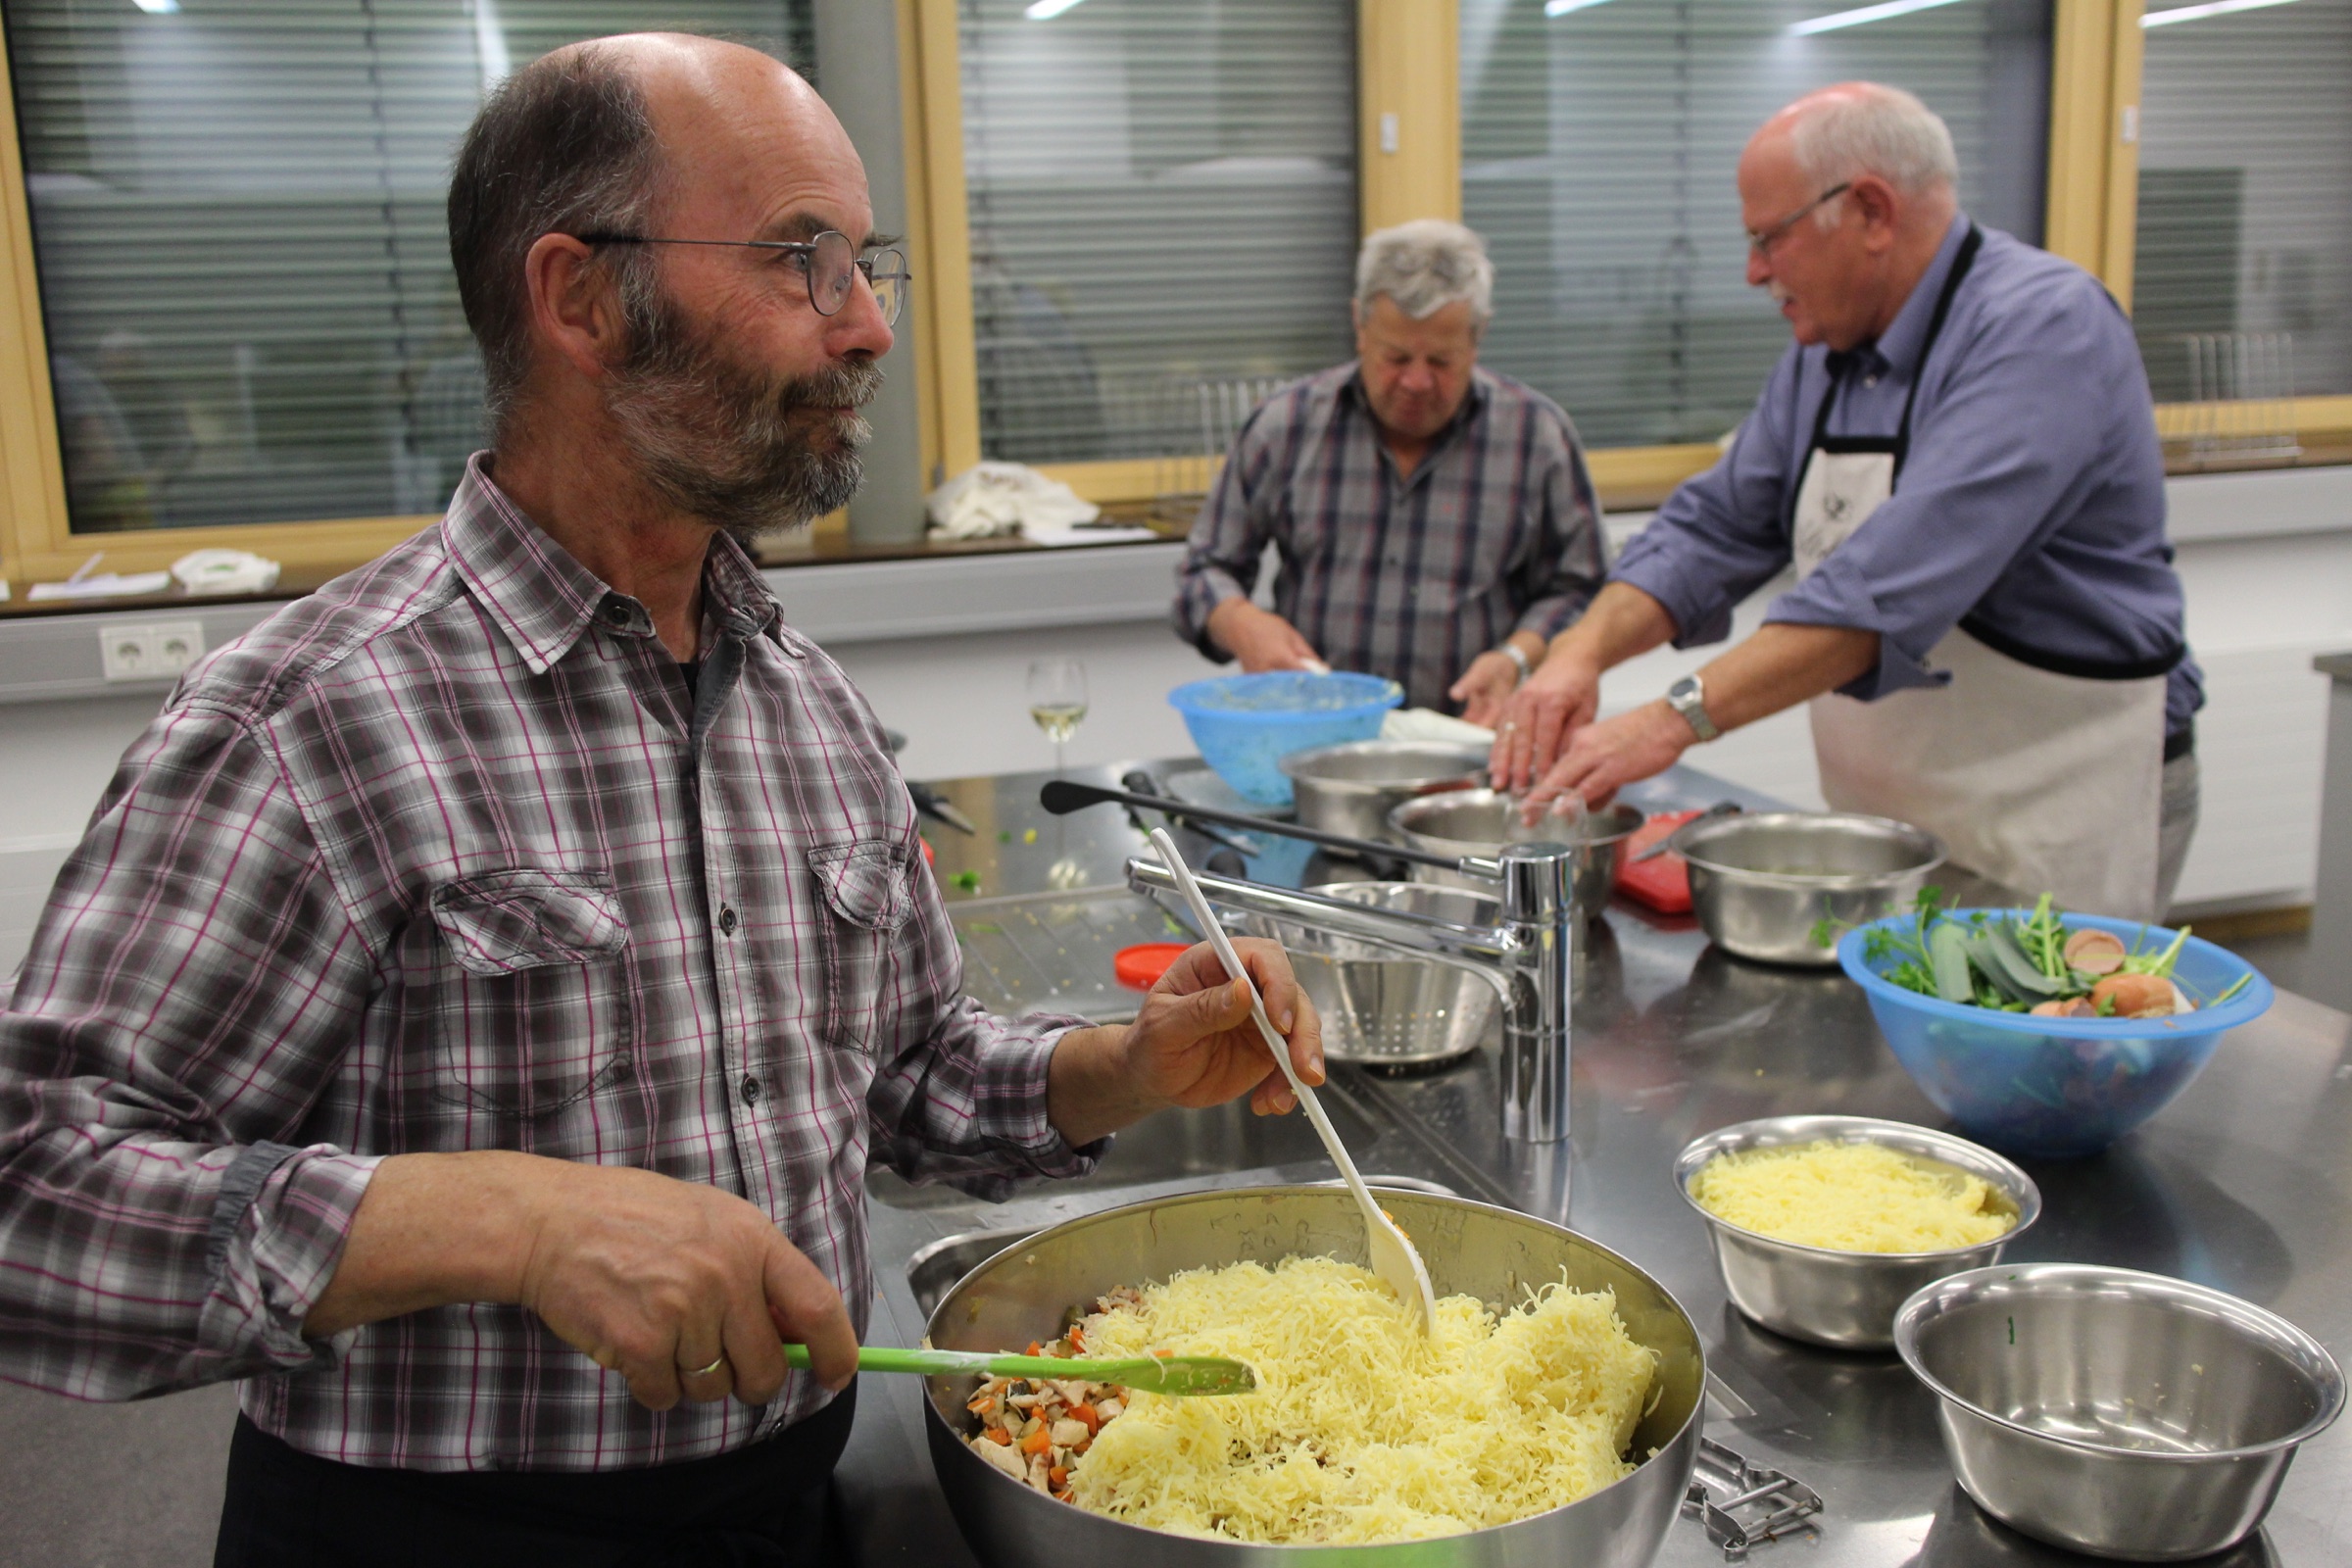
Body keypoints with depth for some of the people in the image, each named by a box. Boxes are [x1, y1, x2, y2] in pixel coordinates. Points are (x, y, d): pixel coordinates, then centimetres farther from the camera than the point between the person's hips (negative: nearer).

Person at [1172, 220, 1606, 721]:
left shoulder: (1539, 434, 6)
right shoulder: (1284, 425, 8)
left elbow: (1575, 590, 12)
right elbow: (1207, 568, 15)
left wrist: (1518, 658, -7)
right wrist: (1241, 624, -7)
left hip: (1466, 736, 0)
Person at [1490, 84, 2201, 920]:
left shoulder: (2044, 327, -19)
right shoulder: (1826, 355, 8)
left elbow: (1896, 586, -31)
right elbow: (1715, 527, 7)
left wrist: (1681, 716, -35)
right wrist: (1583, 648, -12)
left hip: (2052, 828, -7)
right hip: (1888, 822, 7)